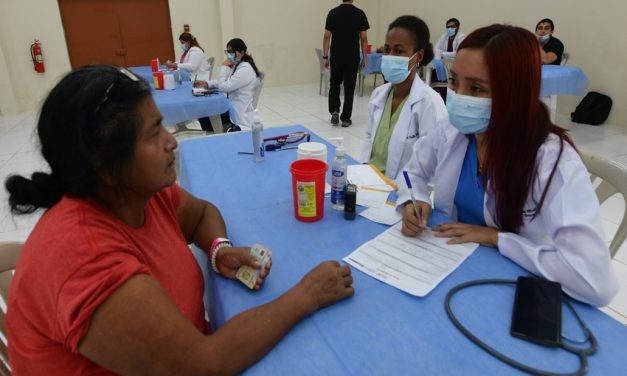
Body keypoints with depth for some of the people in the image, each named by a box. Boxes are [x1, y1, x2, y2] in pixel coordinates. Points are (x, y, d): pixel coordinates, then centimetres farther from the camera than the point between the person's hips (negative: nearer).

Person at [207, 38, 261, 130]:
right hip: (232, 107, 10)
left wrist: (223, 67, -12)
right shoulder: (236, 66, 11)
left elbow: (224, 87, -23)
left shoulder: (245, 69, -21)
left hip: (240, 113, -10)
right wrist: (207, 84, 3)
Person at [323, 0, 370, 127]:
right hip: (352, 57, -1)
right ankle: (346, 118, 8)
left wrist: (325, 56, 5)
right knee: (349, 87, 6)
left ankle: (334, 111, -1)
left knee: (334, 84, 17)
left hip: (336, 57, 1)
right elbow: (364, 38, -2)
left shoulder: (332, 13, -1)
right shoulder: (360, 14, -3)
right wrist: (364, 57, 6)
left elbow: (327, 37, -2)